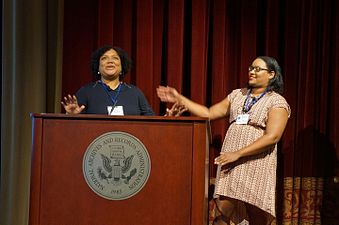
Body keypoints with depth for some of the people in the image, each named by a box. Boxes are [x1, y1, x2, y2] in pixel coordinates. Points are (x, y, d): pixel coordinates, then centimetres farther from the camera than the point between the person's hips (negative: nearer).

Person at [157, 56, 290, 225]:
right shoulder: (237, 95, 15)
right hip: (230, 165, 4)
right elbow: (209, 113, 16)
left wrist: (237, 154, -19)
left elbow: (272, 136, -14)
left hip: (257, 166, -4)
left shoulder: (277, 102, -2)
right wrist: (180, 99, 8)